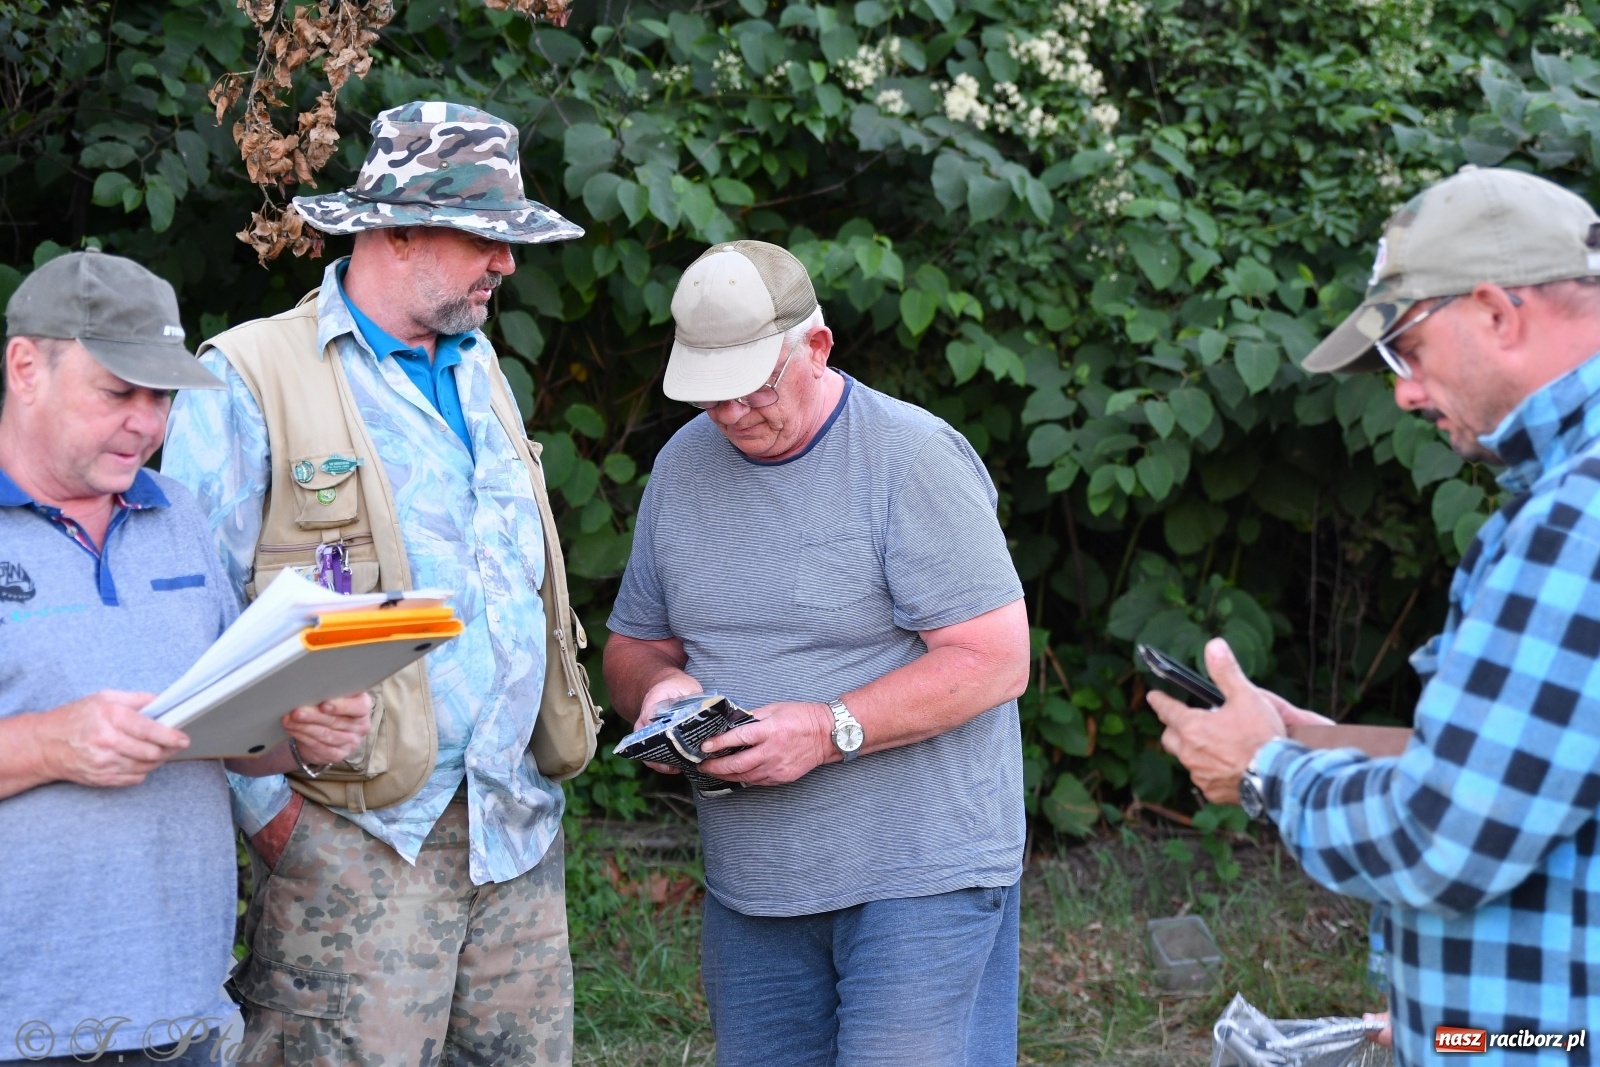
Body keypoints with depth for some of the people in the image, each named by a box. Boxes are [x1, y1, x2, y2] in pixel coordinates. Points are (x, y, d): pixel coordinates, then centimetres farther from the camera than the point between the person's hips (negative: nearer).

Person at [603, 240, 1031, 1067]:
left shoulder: (913, 458, -11)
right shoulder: (683, 465, 9)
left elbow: (996, 660, -16)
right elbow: (632, 644, 18)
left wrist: (831, 731, -23)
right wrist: (657, 686, -6)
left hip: (920, 876, -6)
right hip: (750, 889, 6)